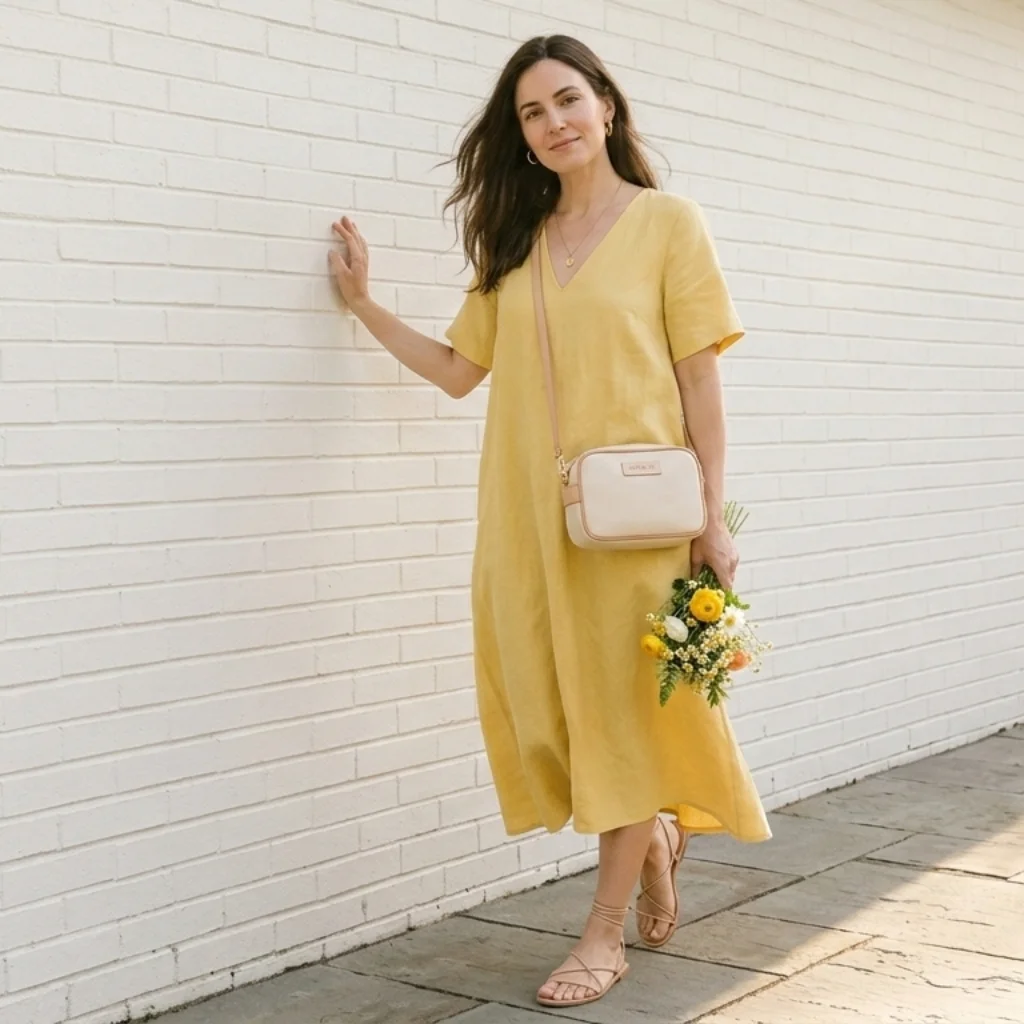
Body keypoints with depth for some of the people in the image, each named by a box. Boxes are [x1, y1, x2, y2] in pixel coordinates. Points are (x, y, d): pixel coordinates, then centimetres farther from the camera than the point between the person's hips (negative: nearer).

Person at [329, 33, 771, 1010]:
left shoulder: (667, 223, 1)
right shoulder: (513, 241, 14)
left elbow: (699, 379, -3)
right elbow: (460, 368, 16)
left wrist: (711, 516, -7)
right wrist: (364, 305, 13)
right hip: (528, 511, 4)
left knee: (623, 700, 2)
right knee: (549, 701, 4)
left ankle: (605, 930, 13)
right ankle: (653, 832, 33)